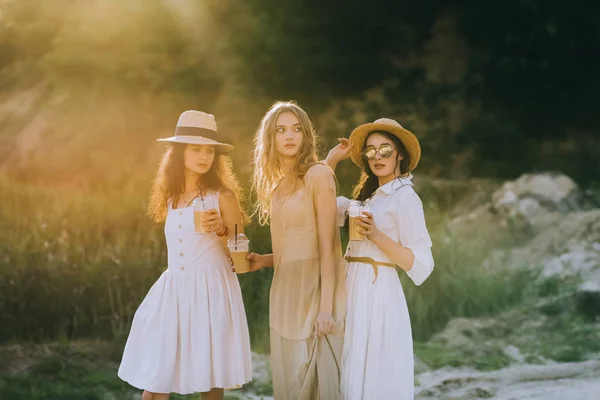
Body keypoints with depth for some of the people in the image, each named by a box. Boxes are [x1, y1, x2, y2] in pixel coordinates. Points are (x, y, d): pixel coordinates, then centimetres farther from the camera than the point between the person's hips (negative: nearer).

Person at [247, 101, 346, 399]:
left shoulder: (318, 175, -7)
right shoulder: (276, 184, 14)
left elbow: (327, 245, -12)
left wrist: (326, 307, -18)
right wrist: (263, 261, 0)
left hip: (313, 290, -7)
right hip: (284, 294, 7)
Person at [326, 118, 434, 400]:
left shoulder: (405, 197, -9)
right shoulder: (372, 196, 16)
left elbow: (421, 265, -15)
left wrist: (376, 235, -25)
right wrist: (331, 161, 14)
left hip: (376, 293, -9)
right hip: (356, 291, 9)